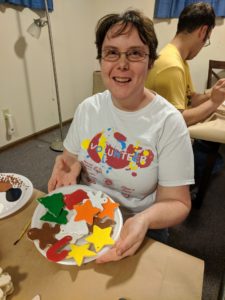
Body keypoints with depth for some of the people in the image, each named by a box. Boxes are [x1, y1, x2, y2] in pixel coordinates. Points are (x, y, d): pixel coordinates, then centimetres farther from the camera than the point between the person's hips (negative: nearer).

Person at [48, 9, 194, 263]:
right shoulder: (87, 108, -5)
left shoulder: (169, 123, -18)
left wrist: (143, 220, -33)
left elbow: (176, 202, -14)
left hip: (138, 234, -2)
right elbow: (70, 159, 5)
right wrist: (69, 166, -17)